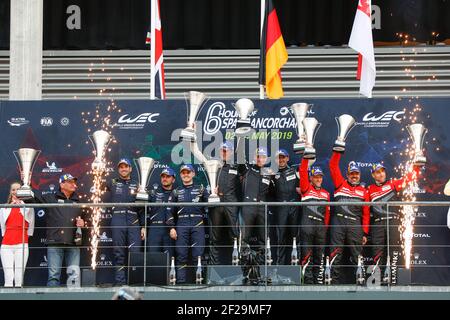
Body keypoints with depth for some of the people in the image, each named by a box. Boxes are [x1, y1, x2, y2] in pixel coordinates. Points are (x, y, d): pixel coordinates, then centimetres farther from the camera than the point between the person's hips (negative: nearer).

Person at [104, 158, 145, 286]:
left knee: (135, 252, -8)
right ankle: (120, 282, -1)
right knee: (119, 253, -2)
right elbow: (106, 203, 13)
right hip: (117, 221, 0)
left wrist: (143, 227, 7)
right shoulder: (112, 184, 15)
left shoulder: (136, 185, 16)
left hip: (134, 222, 0)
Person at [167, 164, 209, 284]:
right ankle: (181, 282, -3)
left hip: (197, 224, -1)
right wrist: (172, 228, 1)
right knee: (181, 255, -4)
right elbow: (170, 211, 11)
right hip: (181, 224, 1)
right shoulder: (176, 192, 17)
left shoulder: (201, 189, 15)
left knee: (198, 254, -7)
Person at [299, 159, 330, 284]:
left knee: (319, 255, 8)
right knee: (307, 254, -7)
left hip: (320, 226, 5)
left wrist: (325, 227, 11)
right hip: (307, 224, -5)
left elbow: (327, 213, 19)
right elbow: (302, 172, -5)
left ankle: (319, 281, 13)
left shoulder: (326, 193, 20)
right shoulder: (306, 188, 7)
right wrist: (306, 158, -10)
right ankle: (308, 281, -7)